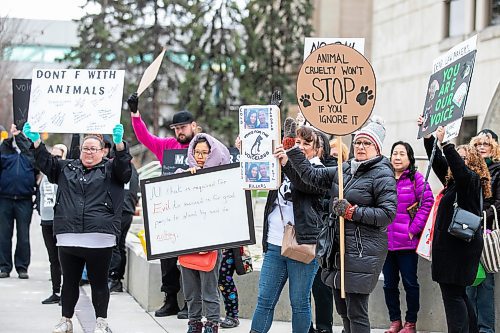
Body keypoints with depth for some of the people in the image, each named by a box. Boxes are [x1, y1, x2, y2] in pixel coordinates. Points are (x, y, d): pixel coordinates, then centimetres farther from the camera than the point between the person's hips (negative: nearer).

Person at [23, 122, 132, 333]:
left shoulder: (110, 170, 9)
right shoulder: (67, 168, 19)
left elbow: (123, 166, -9)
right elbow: (45, 162, 15)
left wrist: (119, 142, -26)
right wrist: (35, 140, 1)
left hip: (100, 238, -3)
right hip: (68, 237, 3)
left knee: (99, 282, 3)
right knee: (69, 281, 9)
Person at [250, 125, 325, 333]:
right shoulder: (279, 168, 16)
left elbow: (306, 183, -19)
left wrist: (287, 164, -36)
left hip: (302, 245, -4)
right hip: (274, 245, 4)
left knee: (300, 302, 2)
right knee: (264, 300, 4)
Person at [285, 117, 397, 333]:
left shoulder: (382, 175, -8)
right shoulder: (344, 170, 14)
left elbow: (388, 213, -15)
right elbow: (312, 176, 14)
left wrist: (352, 212, -17)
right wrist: (292, 150, 7)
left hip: (363, 249, -8)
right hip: (339, 246, 8)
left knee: (356, 311, -8)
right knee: (342, 308, 14)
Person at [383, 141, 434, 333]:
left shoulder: (415, 178, -3)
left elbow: (427, 202, -10)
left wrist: (414, 228, -13)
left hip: (407, 242, -4)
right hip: (385, 241, 4)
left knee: (410, 282, 3)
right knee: (389, 284, 9)